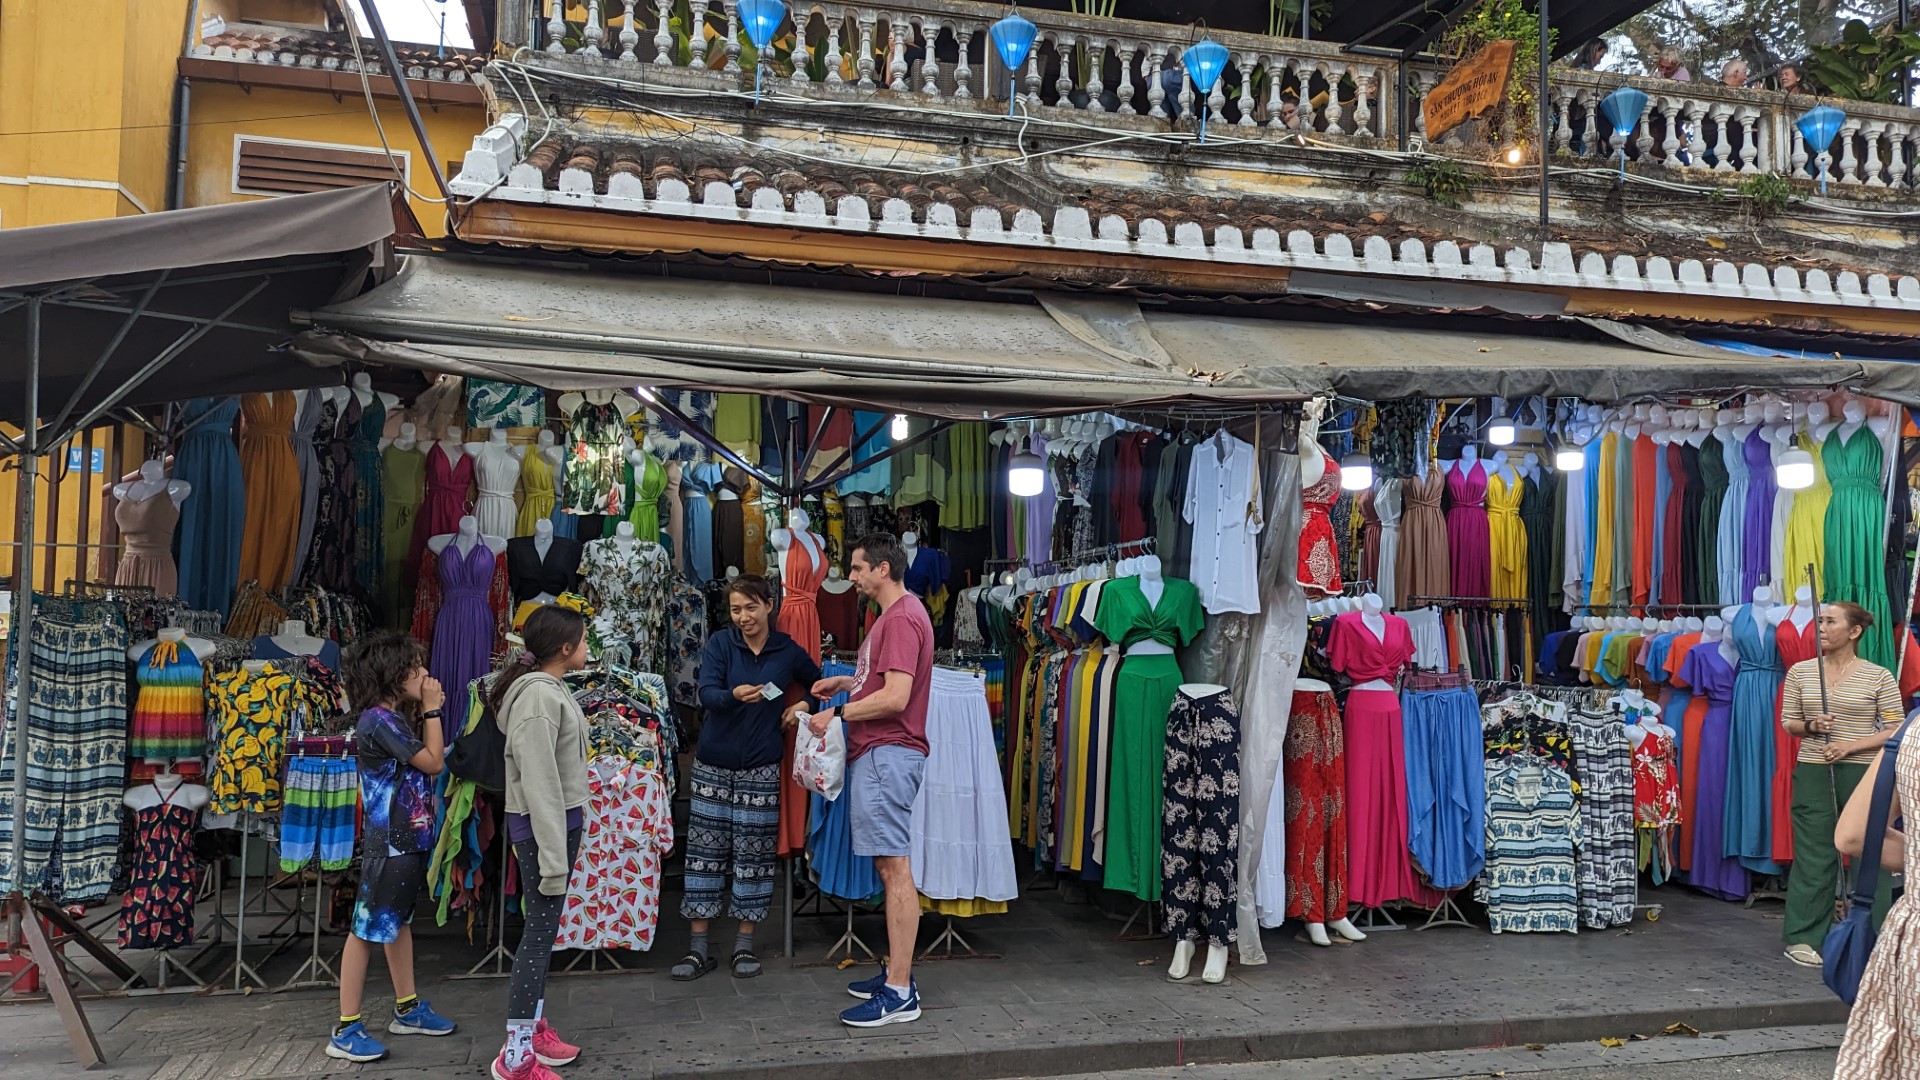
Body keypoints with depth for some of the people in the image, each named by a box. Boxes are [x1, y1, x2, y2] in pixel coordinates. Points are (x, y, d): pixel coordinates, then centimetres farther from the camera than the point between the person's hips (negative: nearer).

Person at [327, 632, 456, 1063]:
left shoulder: (396, 718, 11)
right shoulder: (378, 720, -19)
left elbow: (425, 766, 13)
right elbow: (434, 763, -17)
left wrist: (427, 713, 8)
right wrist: (431, 710, -9)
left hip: (408, 840, 10)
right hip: (388, 844, -10)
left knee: (400, 923, 18)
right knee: (367, 930, -4)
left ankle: (407, 1009, 29)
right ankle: (346, 1030, 2)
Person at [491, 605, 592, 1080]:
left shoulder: (551, 689, 10)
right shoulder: (538, 697, -20)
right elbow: (539, 783, -22)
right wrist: (552, 855, -22)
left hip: (559, 820, 10)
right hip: (544, 825, -10)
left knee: (542, 929, 16)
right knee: (540, 931, -5)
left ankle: (533, 1027, 27)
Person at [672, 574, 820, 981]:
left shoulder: (789, 651, 1)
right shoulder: (720, 643, -2)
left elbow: (821, 684, 18)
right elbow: (706, 694, -15)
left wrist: (803, 705, -1)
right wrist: (734, 695, -35)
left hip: (761, 767, 0)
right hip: (714, 764, 0)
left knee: (753, 854, 4)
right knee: (705, 852, 3)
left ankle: (744, 945, 18)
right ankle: (699, 949, 12)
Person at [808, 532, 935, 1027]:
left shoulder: (902, 618, -15)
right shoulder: (897, 613, 19)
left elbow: (896, 696, -22)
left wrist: (837, 713, -13)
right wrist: (846, 682, 19)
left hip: (888, 754, -11)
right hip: (880, 752, 11)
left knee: (894, 867, -9)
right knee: (892, 866, 14)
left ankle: (899, 993, -7)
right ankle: (897, 972, 22)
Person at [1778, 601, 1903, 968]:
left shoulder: (1879, 677, -1)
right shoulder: (1800, 672, 6)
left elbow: (1895, 731, -2)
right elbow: (1788, 723, 10)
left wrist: (1850, 746, -13)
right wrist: (1811, 725, -11)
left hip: (1865, 772, -1)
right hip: (1813, 773, 2)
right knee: (1813, 853, 3)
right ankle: (1803, 937, 11)